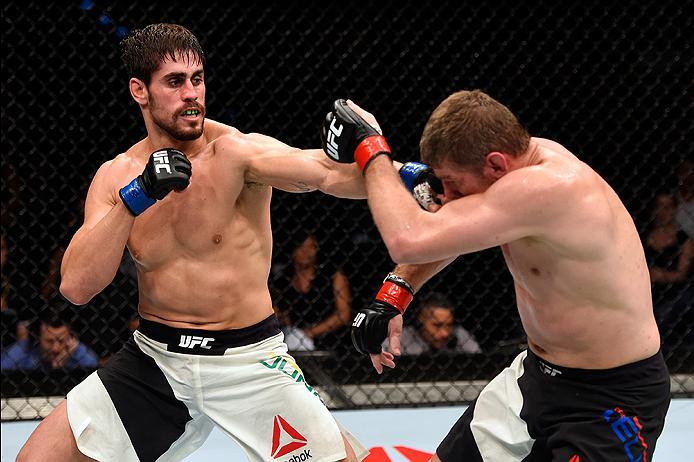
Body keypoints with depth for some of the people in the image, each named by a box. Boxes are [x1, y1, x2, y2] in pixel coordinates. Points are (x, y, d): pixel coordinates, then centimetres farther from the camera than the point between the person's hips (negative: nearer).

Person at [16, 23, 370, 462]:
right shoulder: (116, 176, -1)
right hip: (153, 359, 3)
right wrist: (135, 197, -22)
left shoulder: (235, 153, -14)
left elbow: (328, 171, -32)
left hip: (249, 359, -3)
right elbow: (76, 287, -12)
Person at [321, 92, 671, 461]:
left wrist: (370, 148, -19)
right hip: (537, 373, 9)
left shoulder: (549, 188, -31)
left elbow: (410, 240, -33)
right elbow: (447, 230, 16)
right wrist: (393, 294, 2)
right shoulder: (516, 156, -5)